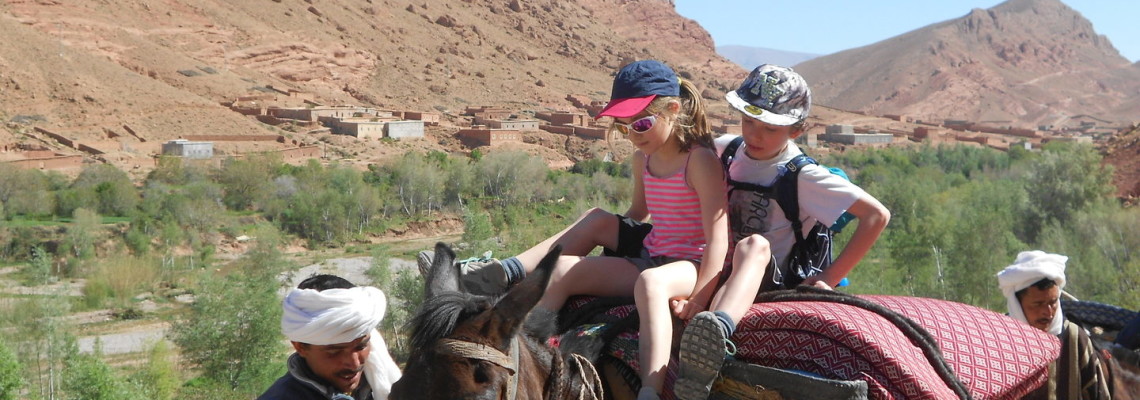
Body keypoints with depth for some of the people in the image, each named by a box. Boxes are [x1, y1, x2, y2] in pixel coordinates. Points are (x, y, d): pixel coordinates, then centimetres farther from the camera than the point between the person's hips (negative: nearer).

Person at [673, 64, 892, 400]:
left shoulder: (802, 176, -6)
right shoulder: (727, 149, 9)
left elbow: (876, 215, -11)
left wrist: (830, 277, -12)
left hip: (768, 281, -7)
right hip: (719, 272, 7)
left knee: (755, 245, -40)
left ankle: (719, 325, -70)